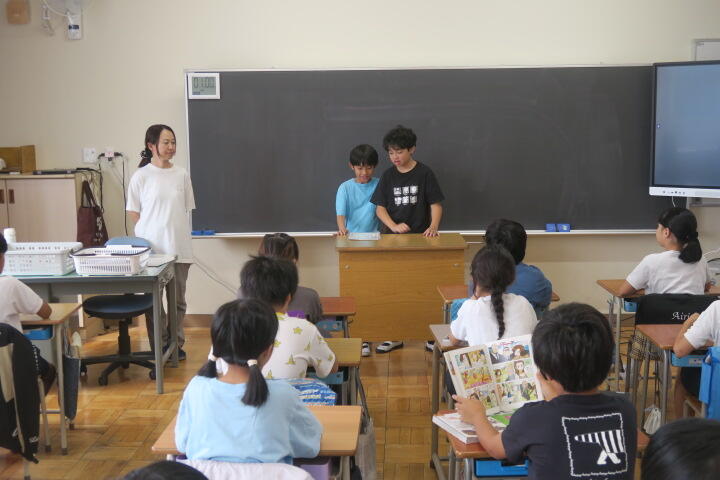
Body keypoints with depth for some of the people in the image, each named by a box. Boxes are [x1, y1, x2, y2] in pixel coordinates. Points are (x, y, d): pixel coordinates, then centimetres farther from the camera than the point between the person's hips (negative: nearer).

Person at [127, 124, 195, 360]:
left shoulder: (181, 174, 5)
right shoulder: (142, 175, -3)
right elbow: (133, 212, 2)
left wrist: (174, 230, 5)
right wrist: (152, 231, -4)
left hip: (179, 246, 3)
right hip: (152, 247, -3)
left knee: (178, 300, 10)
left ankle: (177, 345, 22)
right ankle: (158, 347, 13)